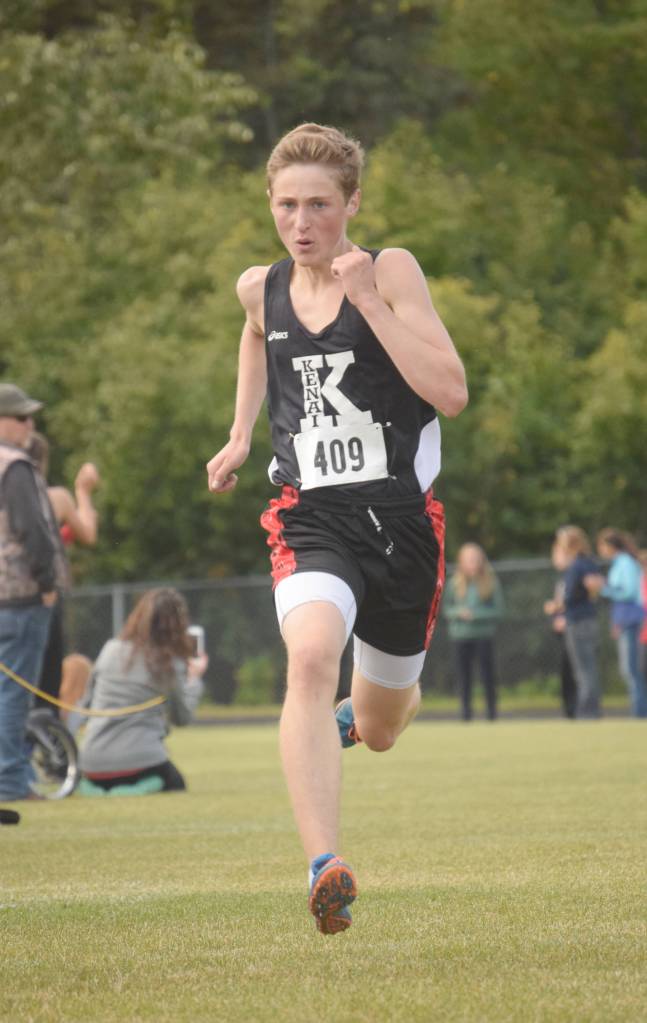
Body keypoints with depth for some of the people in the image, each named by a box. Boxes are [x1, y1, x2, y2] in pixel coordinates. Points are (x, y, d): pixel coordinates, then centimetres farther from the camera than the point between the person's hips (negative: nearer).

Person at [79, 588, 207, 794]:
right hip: (139, 761, -4)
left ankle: (101, 790, -1)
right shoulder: (171, 664, -6)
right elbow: (181, 717, 5)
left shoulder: (111, 649, 4)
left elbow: (89, 699, 15)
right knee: (175, 785, 26)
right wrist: (194, 678, 18)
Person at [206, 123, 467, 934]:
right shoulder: (261, 288, 5)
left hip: (402, 518, -1)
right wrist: (241, 434, 26)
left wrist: (368, 299, -21)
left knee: (379, 730, 14)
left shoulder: (390, 271, -7)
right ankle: (325, 872, -41)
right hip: (310, 522, 1)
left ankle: (362, 713, 56)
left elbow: (450, 391, -19)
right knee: (311, 656, -32)